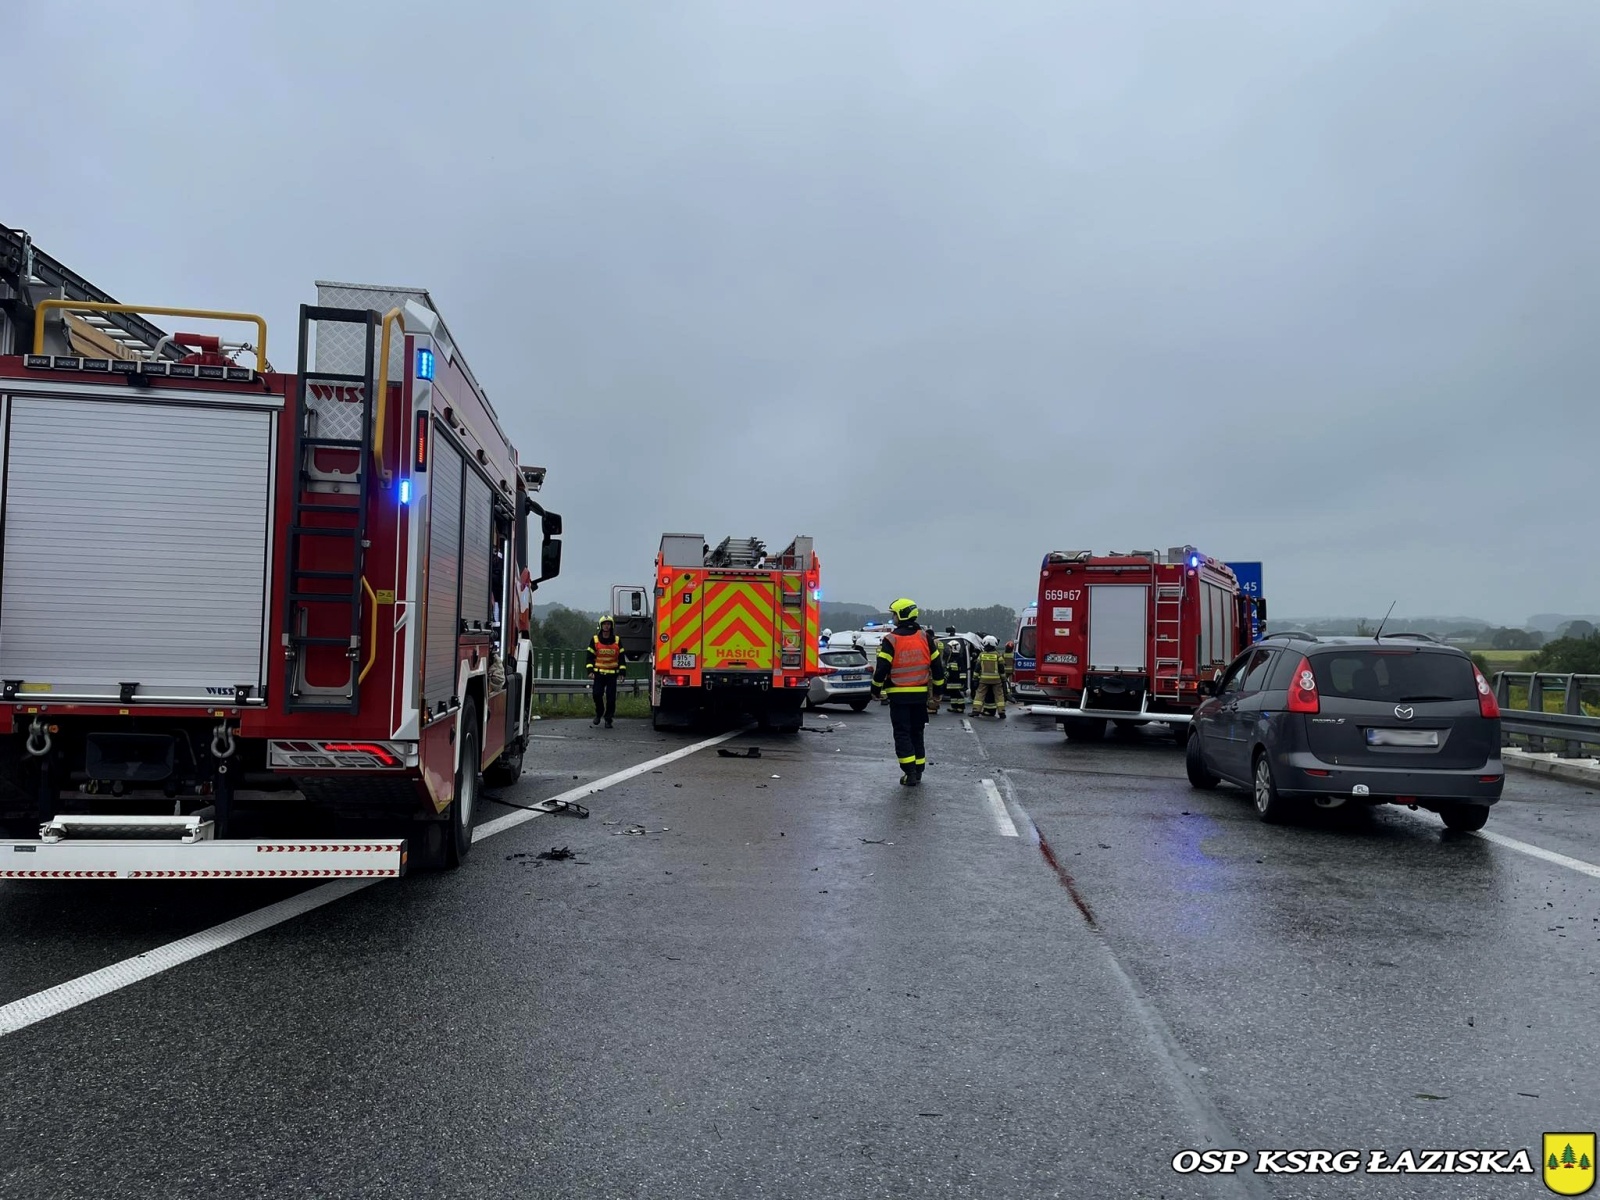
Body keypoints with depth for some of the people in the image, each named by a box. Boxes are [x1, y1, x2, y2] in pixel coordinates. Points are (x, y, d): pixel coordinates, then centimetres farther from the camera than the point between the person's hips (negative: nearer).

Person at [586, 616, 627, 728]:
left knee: (611, 697, -1)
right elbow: (590, 657, 4)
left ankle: (608, 719, 8)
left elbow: (621, 657, 8)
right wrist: (590, 671, -7)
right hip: (599, 673, 0)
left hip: (612, 674, 0)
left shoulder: (617, 640, 4)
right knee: (597, 694, -8)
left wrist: (621, 672, 2)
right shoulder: (594, 640, 2)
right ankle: (598, 714, 17)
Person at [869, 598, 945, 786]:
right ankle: (918, 771, 18)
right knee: (916, 733, 15)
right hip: (920, 694, 4)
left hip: (898, 695, -4)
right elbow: (937, 666, 6)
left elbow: (881, 668, -13)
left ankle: (910, 773, -6)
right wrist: (937, 691, 15)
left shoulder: (891, 640, -10)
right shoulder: (925, 638, 3)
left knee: (902, 733, 1)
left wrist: (876, 690, 1)